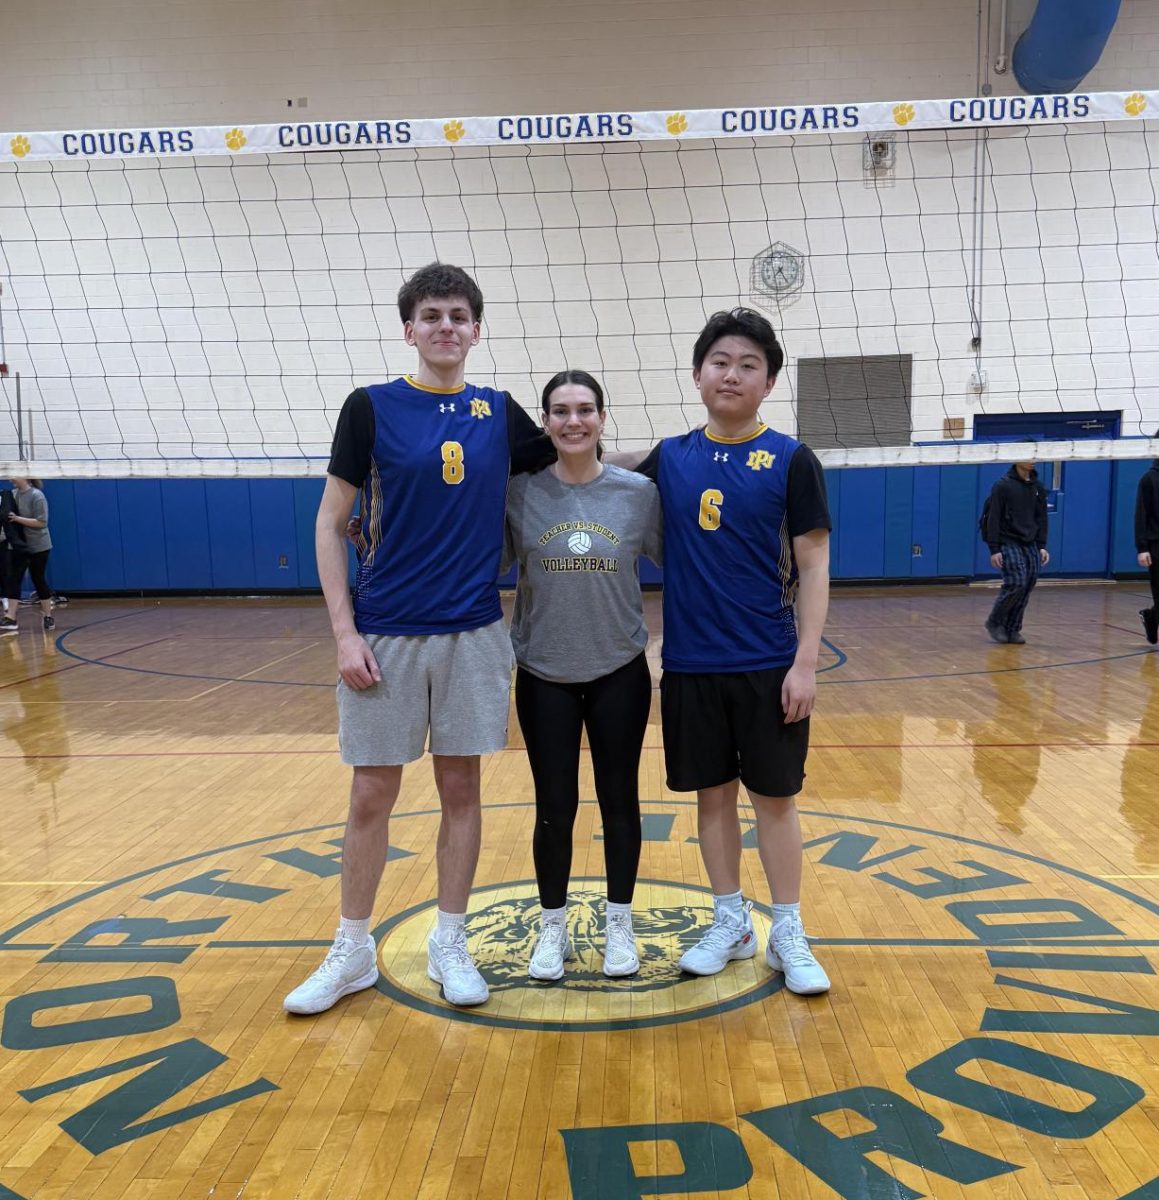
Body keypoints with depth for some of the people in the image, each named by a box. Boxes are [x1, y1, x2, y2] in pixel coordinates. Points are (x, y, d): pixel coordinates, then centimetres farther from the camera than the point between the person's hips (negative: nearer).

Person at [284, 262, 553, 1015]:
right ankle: (353, 952, 26)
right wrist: (344, 632, -8)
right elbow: (331, 524, -2)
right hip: (386, 633, -2)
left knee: (460, 787, 10)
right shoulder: (372, 407, -2)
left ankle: (450, 945, 26)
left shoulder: (499, 412, 5)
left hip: (473, 633, 2)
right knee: (373, 793, 7)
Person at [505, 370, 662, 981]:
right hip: (544, 676, 0)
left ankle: (619, 925, 31)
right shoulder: (519, 492, -6)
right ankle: (552, 928, 30)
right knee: (554, 807, 9)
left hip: (620, 673, 0)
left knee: (619, 800, 12)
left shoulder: (639, 492, -6)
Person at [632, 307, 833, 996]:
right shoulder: (669, 459, 5)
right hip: (690, 663, 3)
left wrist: (806, 662, -11)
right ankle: (730, 925, 29)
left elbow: (814, 568, -5)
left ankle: (789, 935, 23)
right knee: (713, 794, 12)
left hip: (769, 664, -3)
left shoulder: (791, 461, -4)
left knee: (775, 796, 6)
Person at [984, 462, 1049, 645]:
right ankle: (994, 622, 5)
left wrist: (1041, 546, 7)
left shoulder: (1038, 486, 9)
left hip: (1030, 545, 5)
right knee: (1016, 584, -15)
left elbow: (1041, 517, 14)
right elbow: (994, 518, -9)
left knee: (1028, 586, 0)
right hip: (1008, 543, -5)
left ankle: (1012, 629, 11)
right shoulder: (1002, 485, -7)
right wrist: (994, 549, -14)